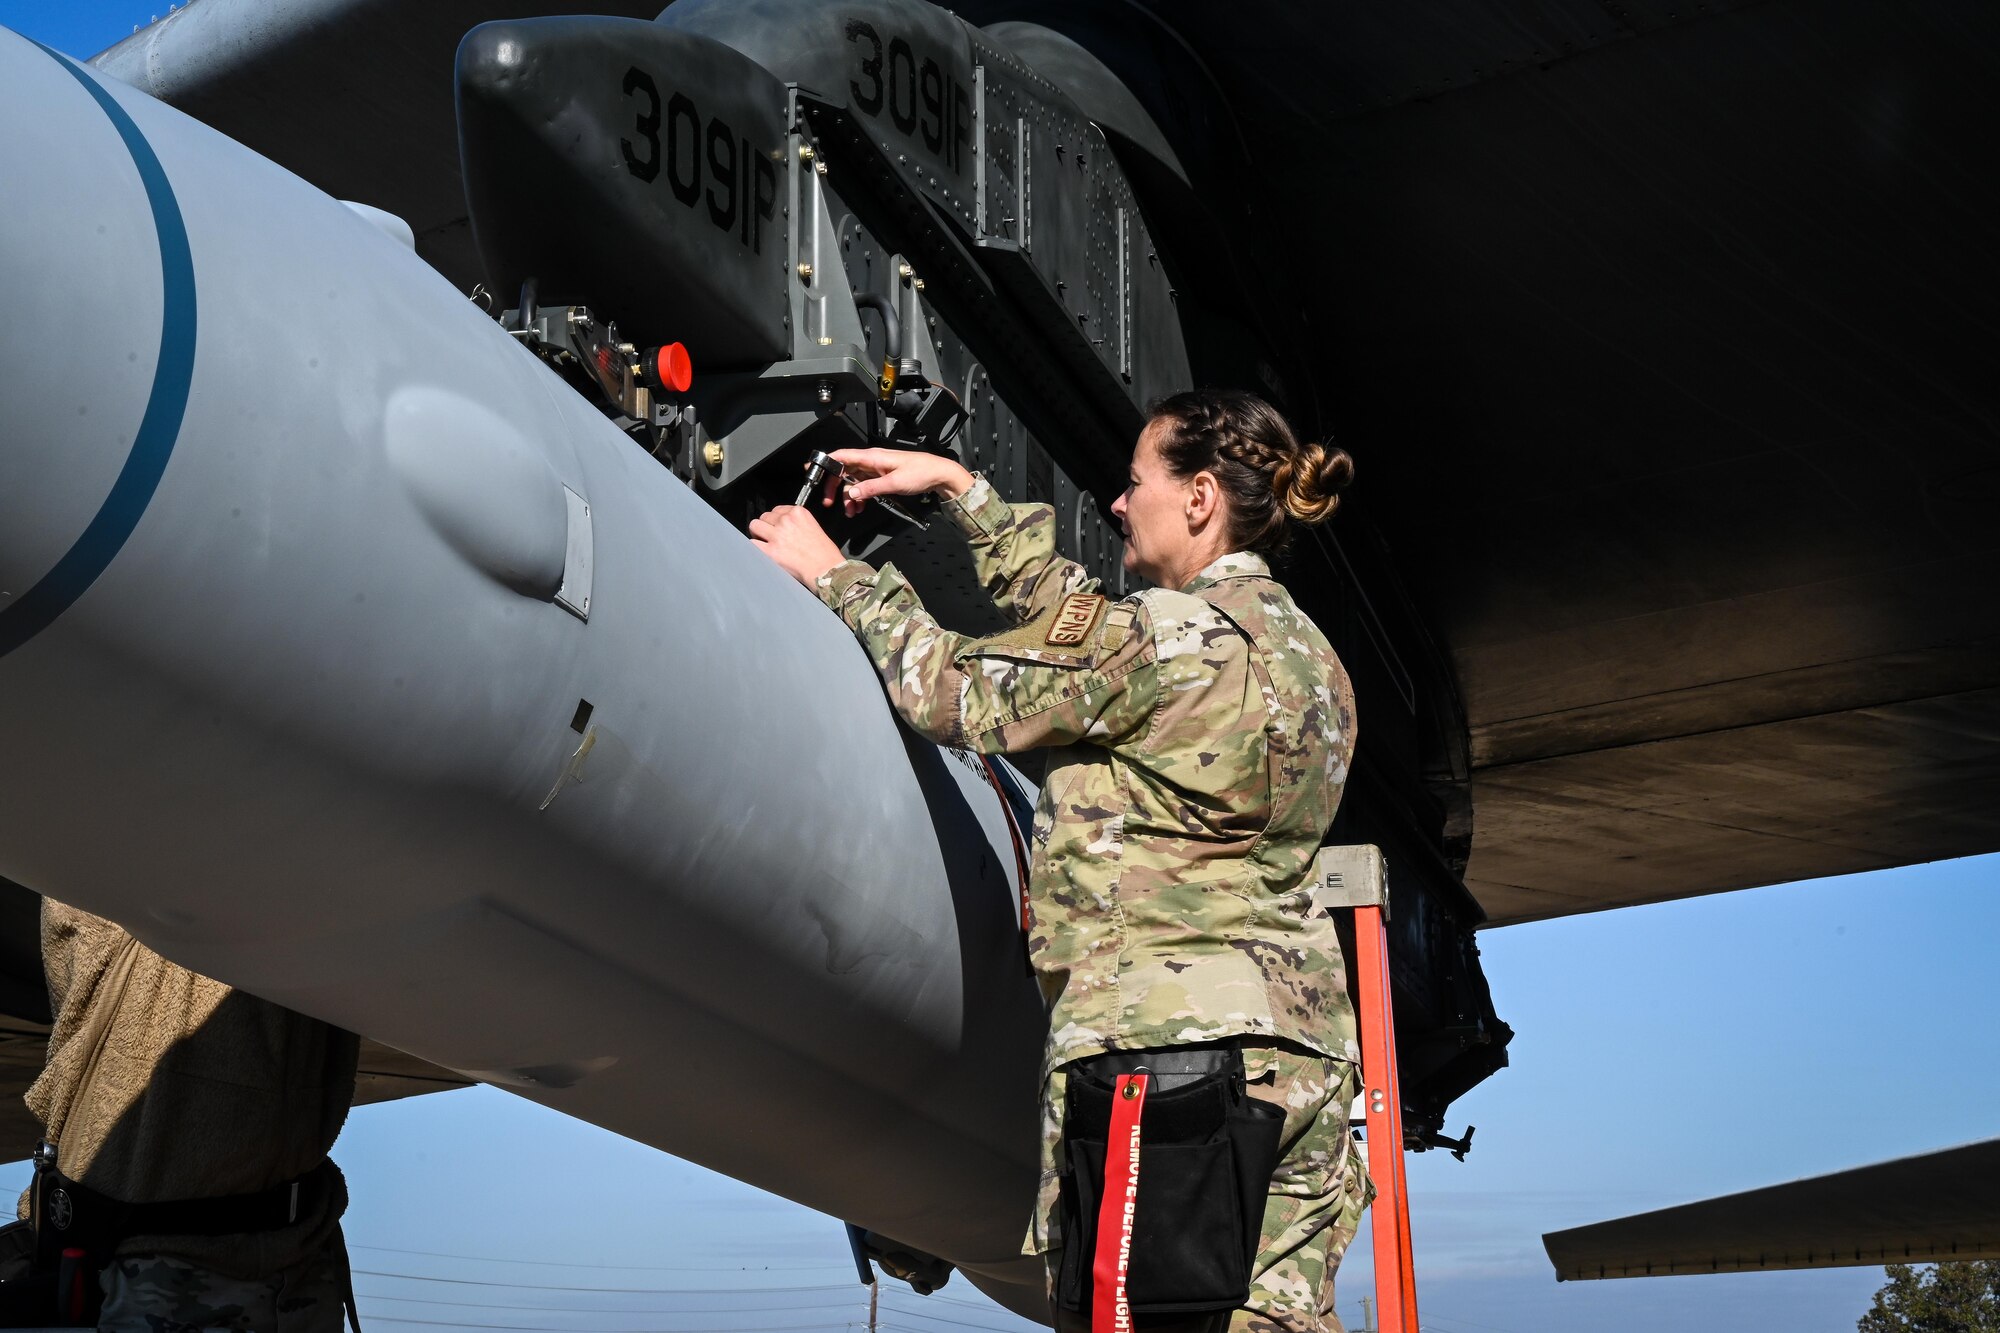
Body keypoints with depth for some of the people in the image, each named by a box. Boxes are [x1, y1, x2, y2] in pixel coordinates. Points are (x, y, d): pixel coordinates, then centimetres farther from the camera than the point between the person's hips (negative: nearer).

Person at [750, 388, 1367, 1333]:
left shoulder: (1171, 636, -11)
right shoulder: (1306, 651, 17)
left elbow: (963, 695, -2)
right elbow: (1076, 617, 24)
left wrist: (833, 576, 11)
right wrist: (957, 490, 27)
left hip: (1159, 1030, -9)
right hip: (1297, 1036, 9)